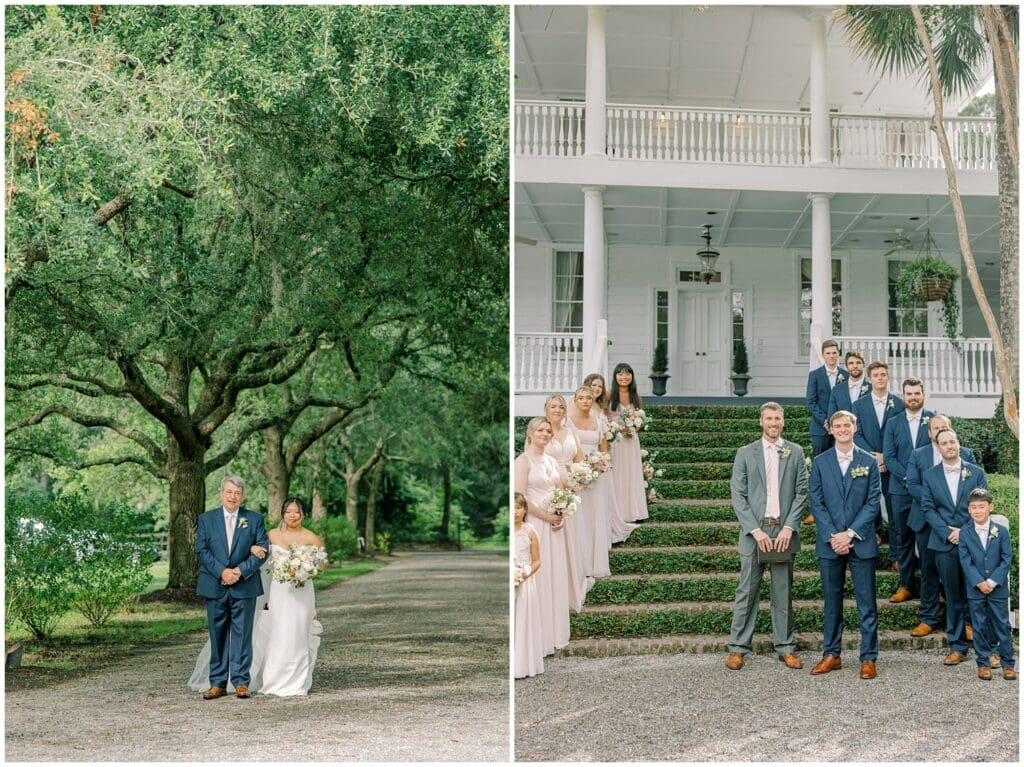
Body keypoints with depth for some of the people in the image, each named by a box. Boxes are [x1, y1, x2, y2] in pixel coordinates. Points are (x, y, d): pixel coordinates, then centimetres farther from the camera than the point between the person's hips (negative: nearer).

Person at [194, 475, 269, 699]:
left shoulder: (255, 519, 5)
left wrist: (240, 571, -13)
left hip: (245, 586, -1)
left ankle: (241, 682, 6)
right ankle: (217, 683, 10)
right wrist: (222, 571, -15)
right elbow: (201, 550, -2)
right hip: (215, 586, 1)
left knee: (242, 635, 1)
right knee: (217, 635, 5)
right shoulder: (206, 519, 6)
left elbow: (262, 550, -1)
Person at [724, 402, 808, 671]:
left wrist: (788, 528, -7)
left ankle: (785, 647, 14)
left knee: (783, 591, 7)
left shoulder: (795, 452, 7)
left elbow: (801, 492, 4)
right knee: (747, 590, 0)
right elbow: (738, 495, -1)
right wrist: (756, 530, -10)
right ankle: (738, 648, 5)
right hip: (754, 530, -1)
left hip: (783, 530, 1)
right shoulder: (745, 453, 4)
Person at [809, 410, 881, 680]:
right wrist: (832, 536, -10)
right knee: (832, 601, 8)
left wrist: (850, 534, -10)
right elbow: (816, 503, 2)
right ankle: (832, 655, 16)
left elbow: (873, 502, -2)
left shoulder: (869, 462, 4)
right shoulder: (820, 463, 6)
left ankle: (868, 658, 6)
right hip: (829, 543, 1)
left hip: (861, 542, -1)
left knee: (866, 602, 1)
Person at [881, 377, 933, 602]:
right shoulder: (893, 424, 8)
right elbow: (889, 457, 1)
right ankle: (906, 585, 13)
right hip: (901, 490, 2)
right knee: (903, 539, 6)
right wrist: (908, 479, -12)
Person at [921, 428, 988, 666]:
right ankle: (957, 646, 12)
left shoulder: (976, 472, 5)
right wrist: (948, 533, -10)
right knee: (953, 597, 6)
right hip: (945, 545, 1)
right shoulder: (929, 475, 7)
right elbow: (928, 509, 2)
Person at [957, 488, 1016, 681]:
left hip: (999, 588, 0)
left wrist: (992, 581, -14)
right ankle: (983, 663, 15)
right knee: (980, 627, 6)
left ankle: (1008, 663, 11)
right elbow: (965, 562, -5)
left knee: (1003, 625, 3)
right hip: (975, 589, 0)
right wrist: (979, 583, -15)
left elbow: (1006, 559, -5)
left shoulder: (1001, 531, -1)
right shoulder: (964, 534, 0)